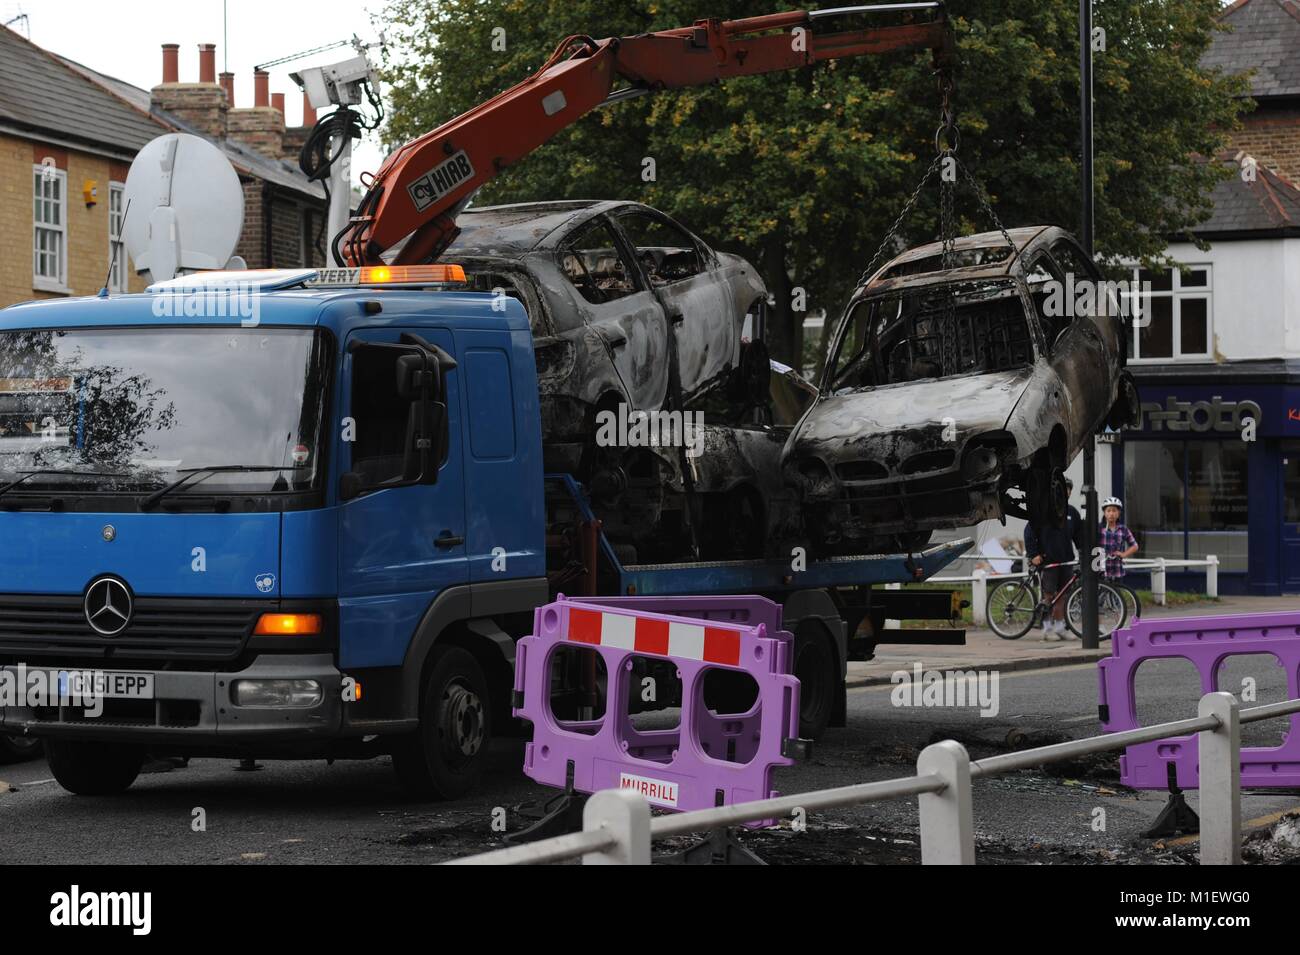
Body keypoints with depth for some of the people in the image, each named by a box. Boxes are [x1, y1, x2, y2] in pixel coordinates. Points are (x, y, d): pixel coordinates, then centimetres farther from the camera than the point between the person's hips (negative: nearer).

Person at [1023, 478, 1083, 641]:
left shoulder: (1071, 512, 11)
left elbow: (1078, 535, 17)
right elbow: (1030, 532, -5)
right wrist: (1033, 554, -10)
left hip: (1065, 560, 5)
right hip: (1047, 559, -5)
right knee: (1049, 594, -5)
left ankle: (1060, 626, 13)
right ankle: (1047, 628, 0)